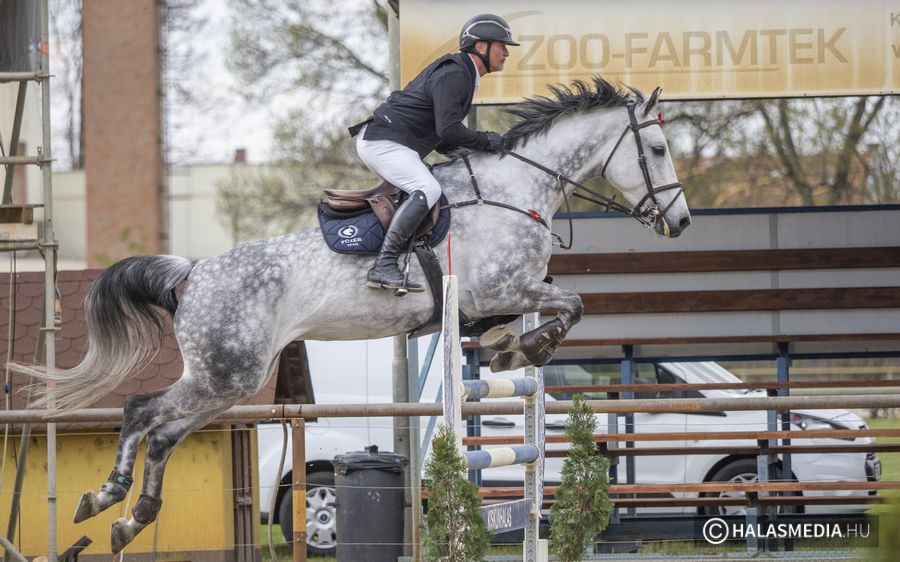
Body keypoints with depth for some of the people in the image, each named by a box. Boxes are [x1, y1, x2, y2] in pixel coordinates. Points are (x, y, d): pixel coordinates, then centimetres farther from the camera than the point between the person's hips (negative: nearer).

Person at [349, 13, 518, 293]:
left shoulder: (461, 73, 20)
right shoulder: (453, 74, -14)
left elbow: (439, 134, 25)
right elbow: (448, 129, -24)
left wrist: (472, 151, 12)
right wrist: (485, 140, -10)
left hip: (377, 142, 11)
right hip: (383, 141, -11)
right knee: (427, 190, -27)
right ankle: (383, 267, -35)